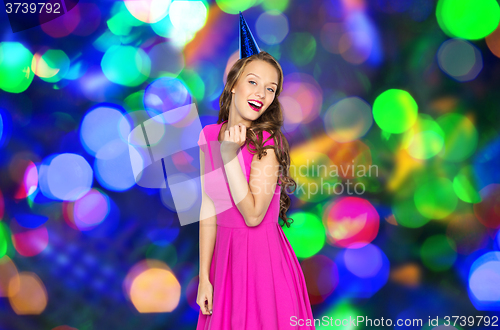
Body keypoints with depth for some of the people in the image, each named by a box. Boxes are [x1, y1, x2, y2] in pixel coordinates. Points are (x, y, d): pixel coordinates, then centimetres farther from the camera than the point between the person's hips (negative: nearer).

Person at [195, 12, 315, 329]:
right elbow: (208, 209, 1)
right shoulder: (209, 135, 0)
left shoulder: (268, 141, -13)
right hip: (224, 255, 4)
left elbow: (253, 215, -19)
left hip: (264, 257, -4)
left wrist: (229, 154, -23)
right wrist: (204, 275, 1)